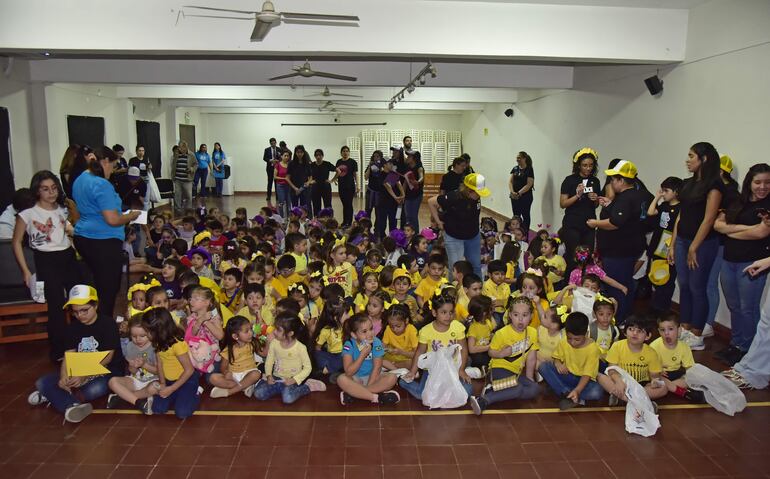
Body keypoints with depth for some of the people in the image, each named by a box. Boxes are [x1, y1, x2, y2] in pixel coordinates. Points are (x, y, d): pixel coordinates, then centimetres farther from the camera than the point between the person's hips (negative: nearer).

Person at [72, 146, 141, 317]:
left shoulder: (80, 179, 11)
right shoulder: (102, 185, -19)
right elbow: (112, 220, -23)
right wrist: (131, 215, -5)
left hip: (83, 237, 10)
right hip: (104, 242, -10)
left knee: (97, 286, 20)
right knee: (109, 290, 0)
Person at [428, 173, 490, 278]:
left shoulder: (477, 197, -12)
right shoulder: (453, 197, -28)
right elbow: (431, 202, -18)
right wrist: (438, 221, -12)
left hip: (473, 236, 5)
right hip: (454, 237, -5)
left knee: (476, 266, 15)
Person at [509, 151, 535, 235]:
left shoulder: (529, 170, -8)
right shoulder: (515, 169, 9)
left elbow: (529, 184, -14)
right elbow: (510, 181, 5)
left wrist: (519, 193, -18)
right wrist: (512, 192, -11)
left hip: (525, 197, -5)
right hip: (514, 197, 5)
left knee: (525, 216, 3)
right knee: (516, 215, 10)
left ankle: (525, 234, 9)